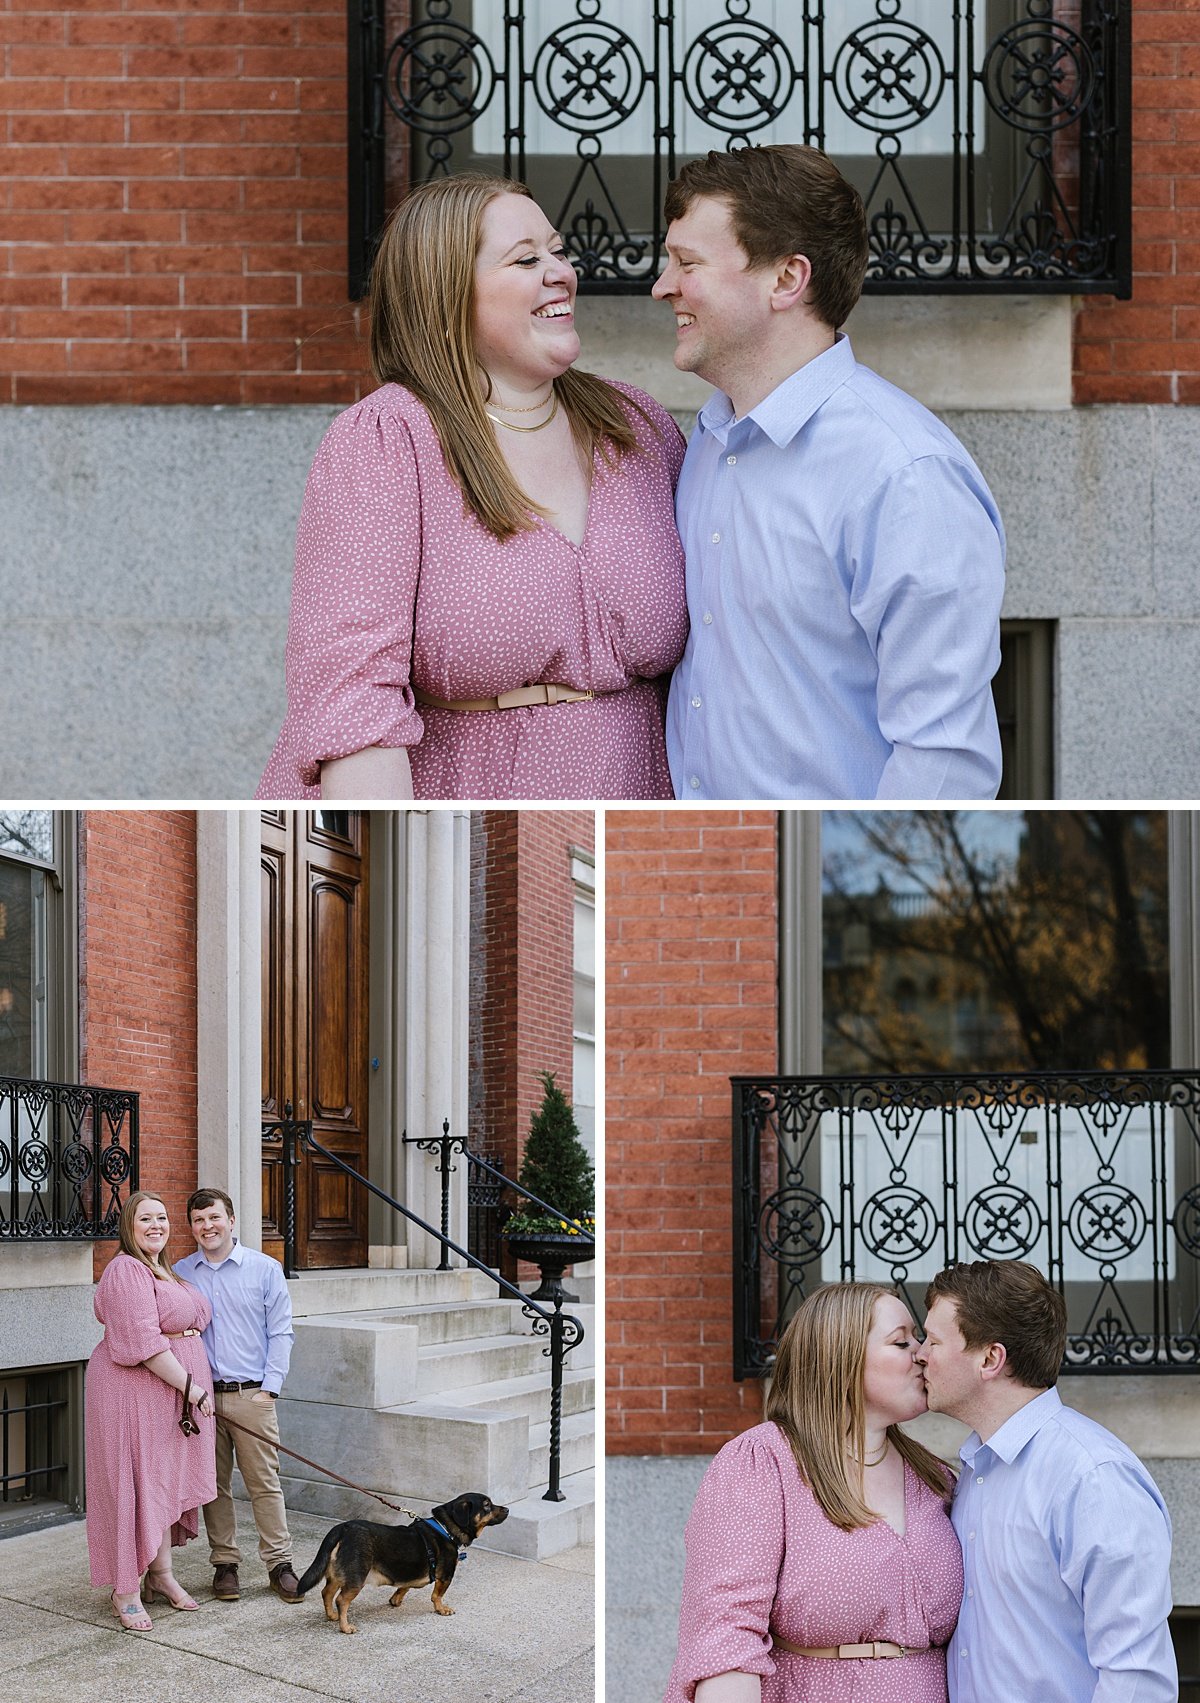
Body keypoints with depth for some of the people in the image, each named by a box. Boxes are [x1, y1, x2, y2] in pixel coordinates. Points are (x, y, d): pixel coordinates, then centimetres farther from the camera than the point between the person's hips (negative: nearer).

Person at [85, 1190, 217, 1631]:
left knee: (166, 1481, 14)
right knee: (134, 1484, -6)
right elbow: (142, 1343, -23)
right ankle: (125, 1590, -1)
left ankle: (160, 1574, 24)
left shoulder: (161, 1271, 16)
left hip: (171, 1392, 10)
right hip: (135, 1393, -10)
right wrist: (190, 1386, -21)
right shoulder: (126, 1271, -16)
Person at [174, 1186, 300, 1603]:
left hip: (252, 1395, -2)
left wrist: (269, 1387, -5)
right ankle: (224, 1564, 14)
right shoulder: (179, 1275, 8)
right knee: (214, 1485, 5)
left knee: (264, 1482, -2)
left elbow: (280, 1333, 2)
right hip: (201, 1396, 2)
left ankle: (279, 1563, 4)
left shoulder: (265, 1269, 2)